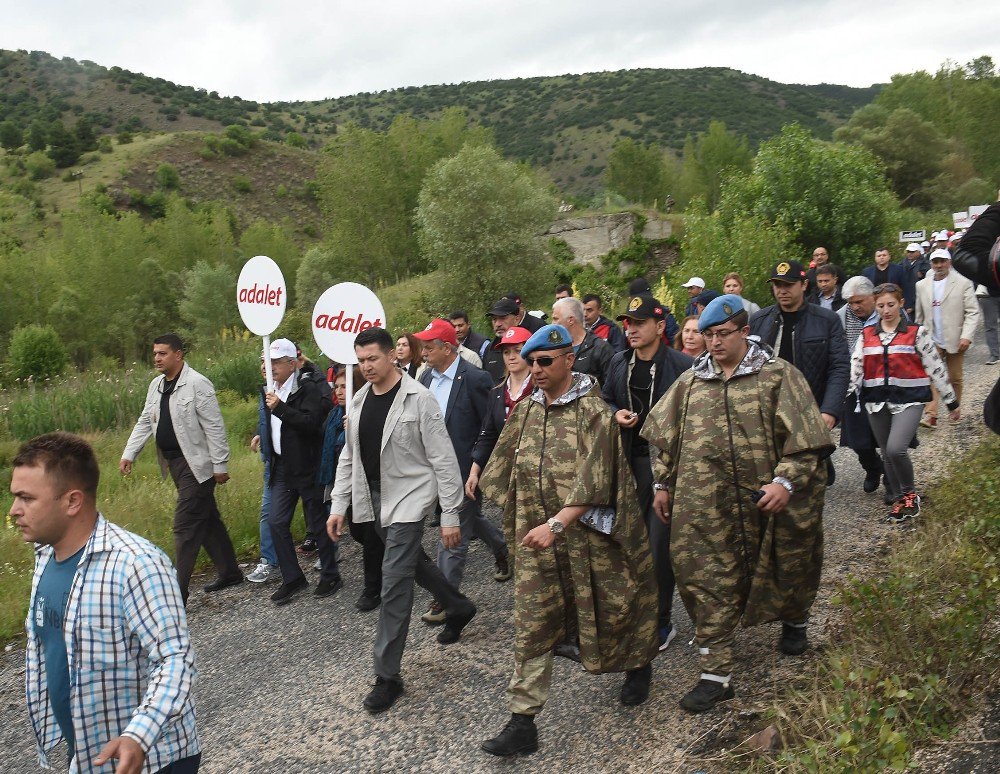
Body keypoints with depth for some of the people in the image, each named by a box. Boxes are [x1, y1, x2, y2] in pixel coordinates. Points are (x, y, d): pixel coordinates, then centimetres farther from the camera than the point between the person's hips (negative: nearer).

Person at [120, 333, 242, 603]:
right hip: (174, 462, 8)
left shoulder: (197, 384, -14)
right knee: (207, 520, 16)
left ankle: (178, 590, -3)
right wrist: (129, 454, 9)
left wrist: (220, 465, -16)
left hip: (197, 464, -8)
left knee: (185, 526, -8)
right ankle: (229, 572, 28)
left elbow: (214, 427, -15)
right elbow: (145, 423, 18)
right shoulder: (156, 385, 11)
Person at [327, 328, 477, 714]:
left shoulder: (418, 399, -13)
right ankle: (458, 607, 46)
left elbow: (443, 459, -13)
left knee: (395, 578, -10)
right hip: (372, 500, 7)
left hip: (408, 498, -7)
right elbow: (349, 456, 14)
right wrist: (338, 505, 8)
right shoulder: (359, 400, 7)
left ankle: (387, 675, -1)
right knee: (411, 561, 20)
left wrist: (450, 515, -14)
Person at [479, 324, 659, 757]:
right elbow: (507, 470, 16)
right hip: (535, 537, 5)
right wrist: (519, 518, 11)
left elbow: (593, 482, -21)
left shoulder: (593, 411, -12)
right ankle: (522, 722, 9)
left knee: (608, 608, 14)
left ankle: (638, 666, 45)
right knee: (530, 627, 3)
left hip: (586, 534, -4)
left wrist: (556, 524, -28)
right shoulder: (525, 411, 6)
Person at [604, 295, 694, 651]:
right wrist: (617, 415, -2)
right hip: (630, 460, 5)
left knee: (660, 541, -2)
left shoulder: (681, 365, -11)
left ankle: (661, 621, 13)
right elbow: (606, 401, 18)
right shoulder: (618, 363, 6)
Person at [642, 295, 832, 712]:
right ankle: (716, 673, 10)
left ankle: (794, 621, 50)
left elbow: (804, 438, -9)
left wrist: (786, 481, -20)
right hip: (704, 506, 2)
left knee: (783, 569, 17)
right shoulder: (690, 382, 9)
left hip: (767, 501, -2)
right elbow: (665, 439, 15)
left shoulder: (778, 376, -3)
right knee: (707, 582, 0)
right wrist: (663, 484, 12)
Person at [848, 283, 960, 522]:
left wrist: (952, 401, 5)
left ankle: (909, 493, 5)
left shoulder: (916, 332, 1)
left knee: (895, 449, -20)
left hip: (909, 398, -4)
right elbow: (854, 368, 0)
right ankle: (898, 500, 28)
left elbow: (935, 367, 2)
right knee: (887, 454, 10)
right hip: (877, 401, 4)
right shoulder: (866, 334, 8)